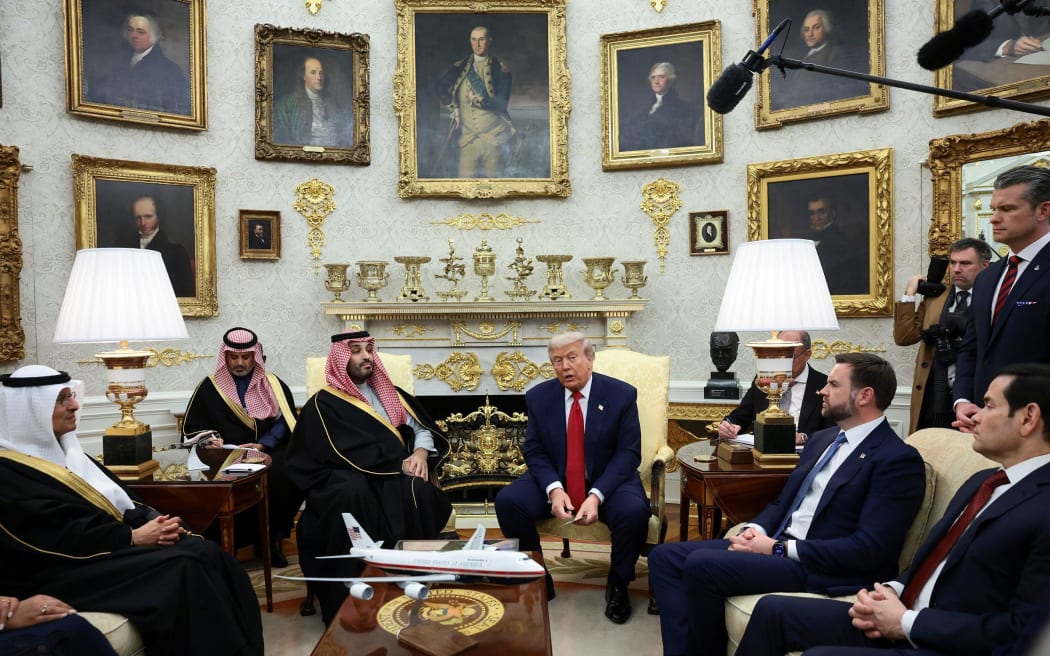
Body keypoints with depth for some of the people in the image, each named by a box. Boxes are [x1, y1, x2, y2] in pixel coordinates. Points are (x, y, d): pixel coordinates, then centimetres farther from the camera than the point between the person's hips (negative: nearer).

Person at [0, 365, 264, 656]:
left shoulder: (61, 448, 18)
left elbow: (115, 498, 14)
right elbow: (58, 536, -18)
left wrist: (151, 521, -6)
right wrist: (133, 537, -19)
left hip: (113, 541, 8)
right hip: (67, 571, -7)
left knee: (206, 553, -17)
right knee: (184, 568, -27)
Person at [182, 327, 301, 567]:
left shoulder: (273, 384, 15)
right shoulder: (209, 387, 14)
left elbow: (286, 420, 6)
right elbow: (191, 427, 13)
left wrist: (264, 444, -10)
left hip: (269, 452, 1)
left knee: (290, 475, -32)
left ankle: (273, 537, -12)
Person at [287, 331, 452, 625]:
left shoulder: (388, 393, 17)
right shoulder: (324, 403, -1)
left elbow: (423, 428, 14)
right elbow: (350, 453, -13)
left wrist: (420, 452, -9)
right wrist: (399, 464, -15)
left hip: (393, 478, 4)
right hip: (344, 480, -4)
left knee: (417, 489, -30)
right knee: (353, 494, -39)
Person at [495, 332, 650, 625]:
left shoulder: (621, 394, -9)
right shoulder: (538, 397, -2)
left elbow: (628, 454, -11)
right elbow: (535, 452, -1)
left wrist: (596, 496, -24)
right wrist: (554, 489, -21)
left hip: (607, 481, -2)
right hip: (555, 481, 2)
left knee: (634, 512, -32)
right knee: (507, 501, -22)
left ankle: (617, 585, -1)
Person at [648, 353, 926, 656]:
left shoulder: (899, 460, -11)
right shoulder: (821, 439, 16)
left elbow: (869, 550, -18)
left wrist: (779, 549, -18)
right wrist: (756, 529, -2)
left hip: (824, 568, -8)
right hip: (776, 544, 9)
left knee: (701, 565, -26)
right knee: (666, 556, -5)